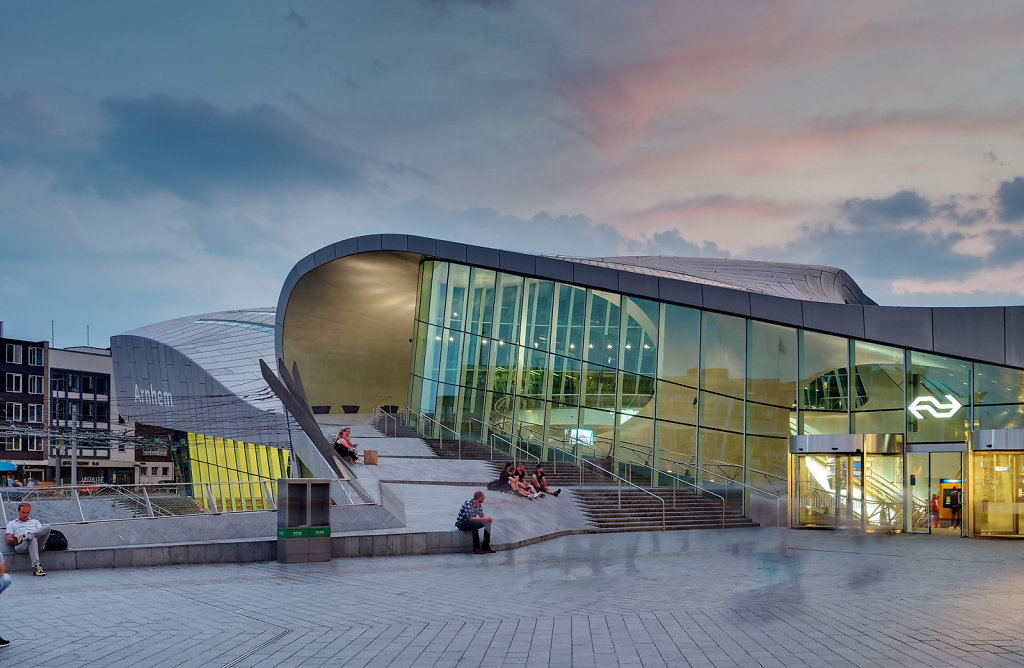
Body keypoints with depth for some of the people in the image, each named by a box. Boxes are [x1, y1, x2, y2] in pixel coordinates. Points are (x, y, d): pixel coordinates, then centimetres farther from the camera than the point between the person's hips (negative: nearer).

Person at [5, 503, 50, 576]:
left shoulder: (35, 522, 33)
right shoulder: (12, 523, 27)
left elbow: (43, 533, 16)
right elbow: (8, 541, 15)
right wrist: (15, 539, -7)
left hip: (38, 544, 2)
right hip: (20, 547, -2)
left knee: (47, 527, -26)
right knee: (32, 540, -42)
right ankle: (36, 566, -53)